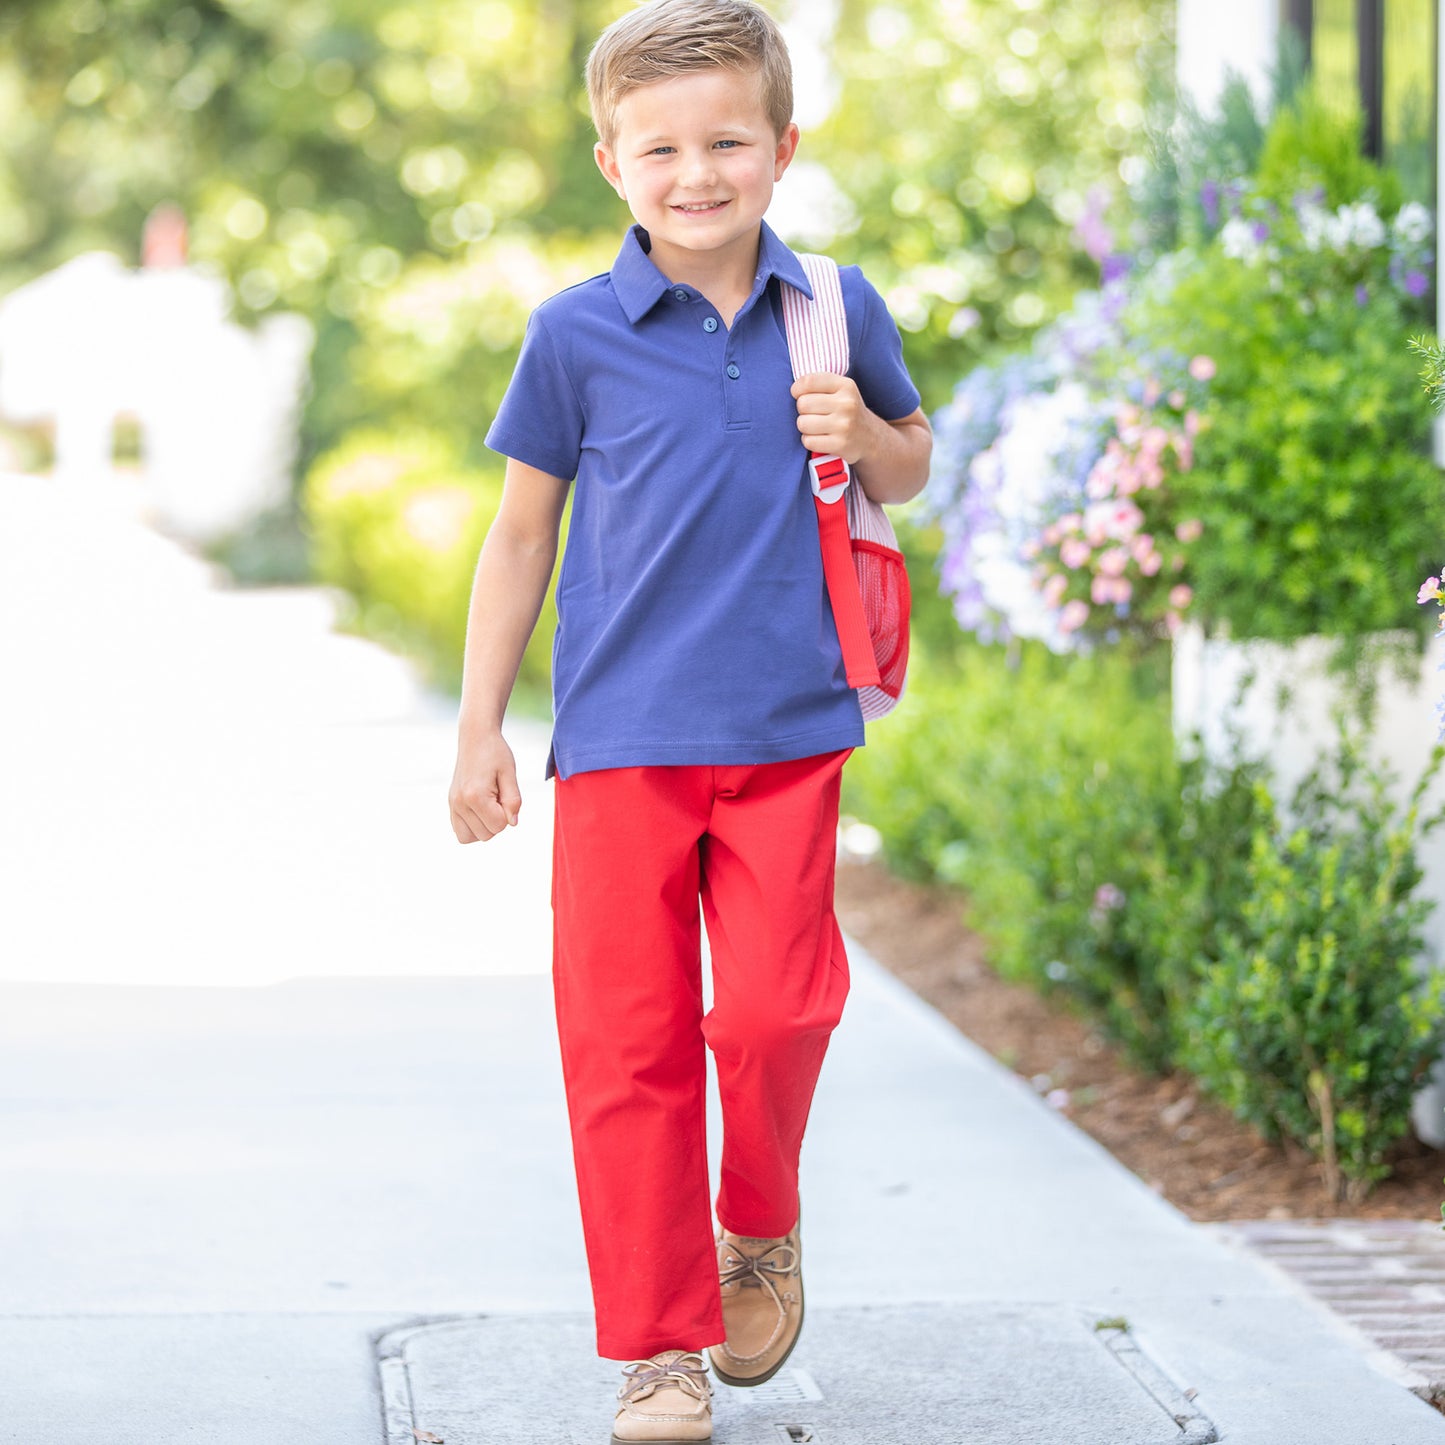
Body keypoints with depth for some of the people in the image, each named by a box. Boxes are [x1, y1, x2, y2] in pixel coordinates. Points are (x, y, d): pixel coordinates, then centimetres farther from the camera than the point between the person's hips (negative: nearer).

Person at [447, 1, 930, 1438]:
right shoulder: (576, 336, -1)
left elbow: (911, 468, 19)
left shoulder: (835, 310, 4)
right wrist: (479, 728, 6)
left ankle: (761, 1229, 23)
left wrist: (862, 434, -5)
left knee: (773, 1008, -8)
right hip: (619, 739, -1)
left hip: (787, 731, 1)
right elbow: (521, 534, 7)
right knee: (626, 1041, -1)